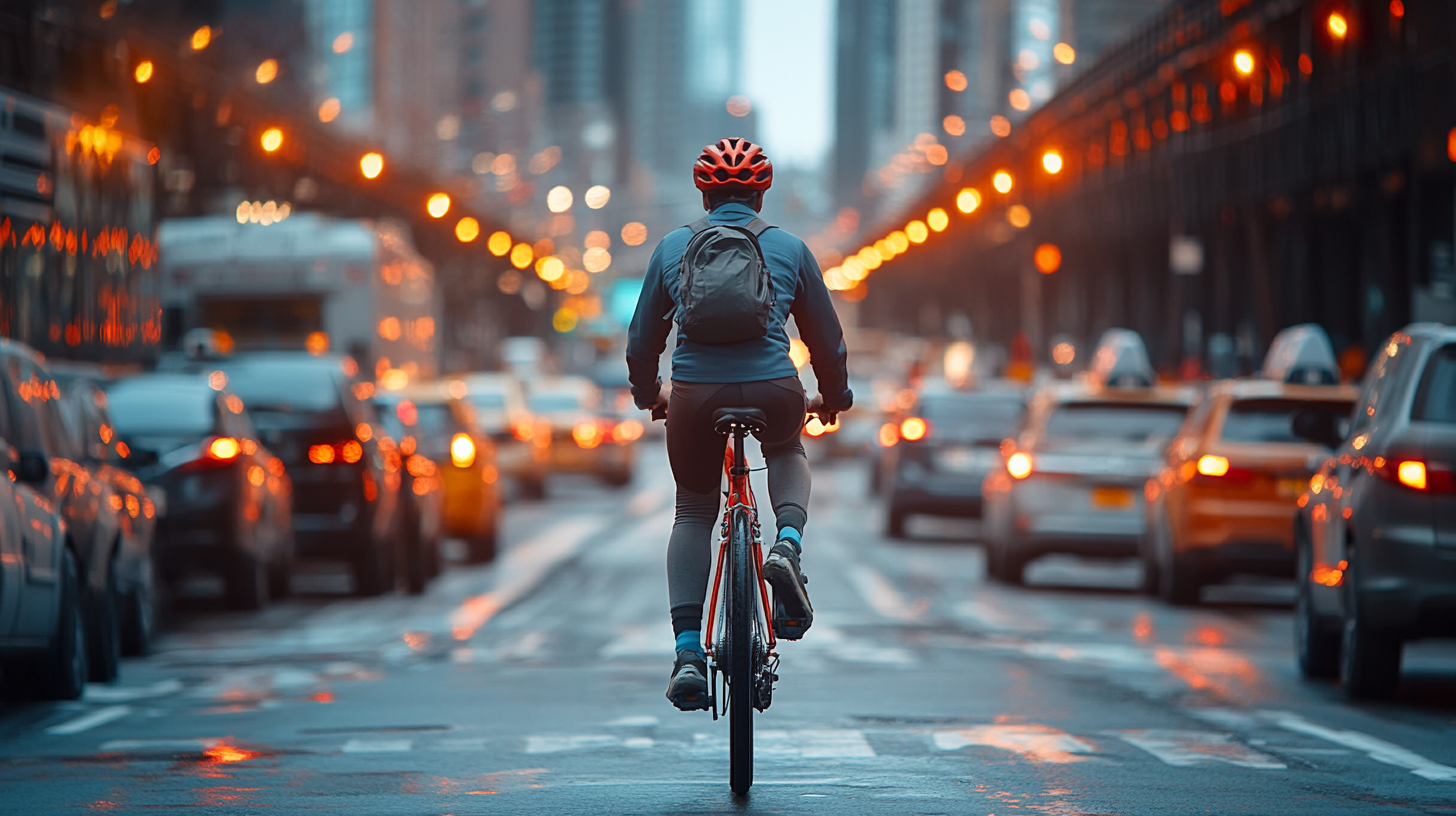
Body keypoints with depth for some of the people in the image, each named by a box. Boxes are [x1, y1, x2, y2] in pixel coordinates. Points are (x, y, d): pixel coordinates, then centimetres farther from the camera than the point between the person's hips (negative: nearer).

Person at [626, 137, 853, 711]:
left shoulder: (673, 247, 12)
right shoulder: (789, 248, 10)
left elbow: (643, 337, 18)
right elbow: (826, 338, 16)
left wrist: (648, 395, 36)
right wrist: (834, 398, 34)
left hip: (695, 396, 0)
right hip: (773, 393, 0)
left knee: (693, 513, 19)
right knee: (788, 453, 34)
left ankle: (688, 654, 6)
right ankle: (788, 545, 4)